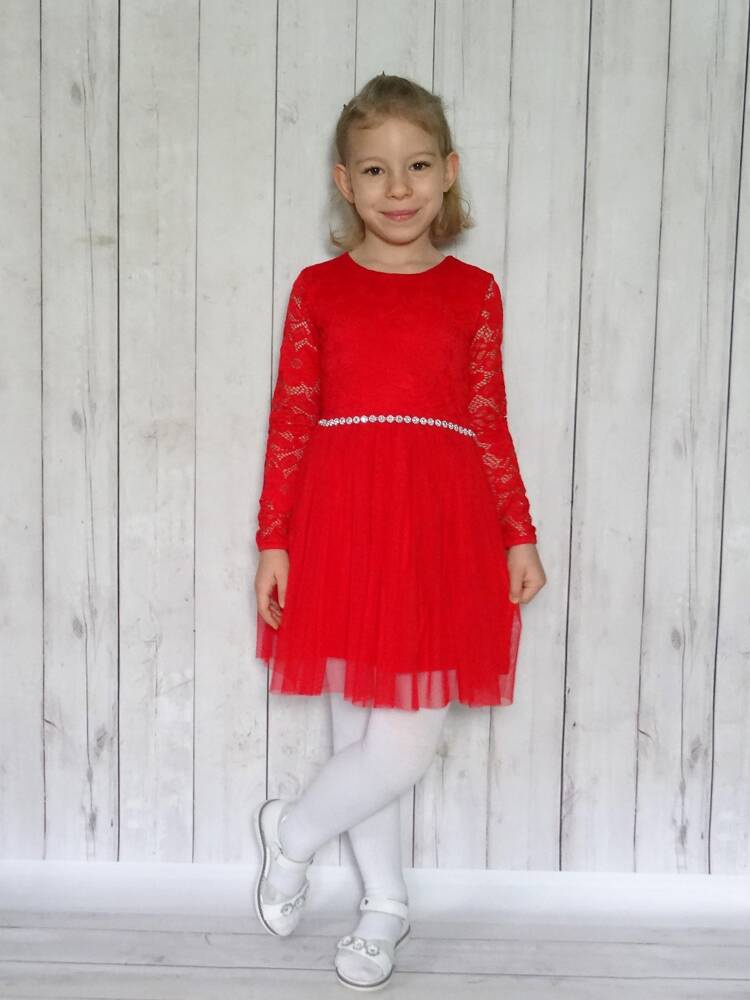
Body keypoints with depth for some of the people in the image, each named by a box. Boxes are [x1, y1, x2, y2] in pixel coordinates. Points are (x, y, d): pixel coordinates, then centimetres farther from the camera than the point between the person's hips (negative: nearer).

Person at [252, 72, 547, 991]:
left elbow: (490, 423, 9)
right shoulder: (317, 288, 5)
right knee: (358, 730, 8)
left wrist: (520, 536, 7)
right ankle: (385, 905, 31)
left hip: (444, 530, 1)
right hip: (340, 521, 0)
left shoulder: (474, 291, 7)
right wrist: (273, 541, 1)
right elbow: (289, 420, 4)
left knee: (408, 741, -2)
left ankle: (292, 832, 27)